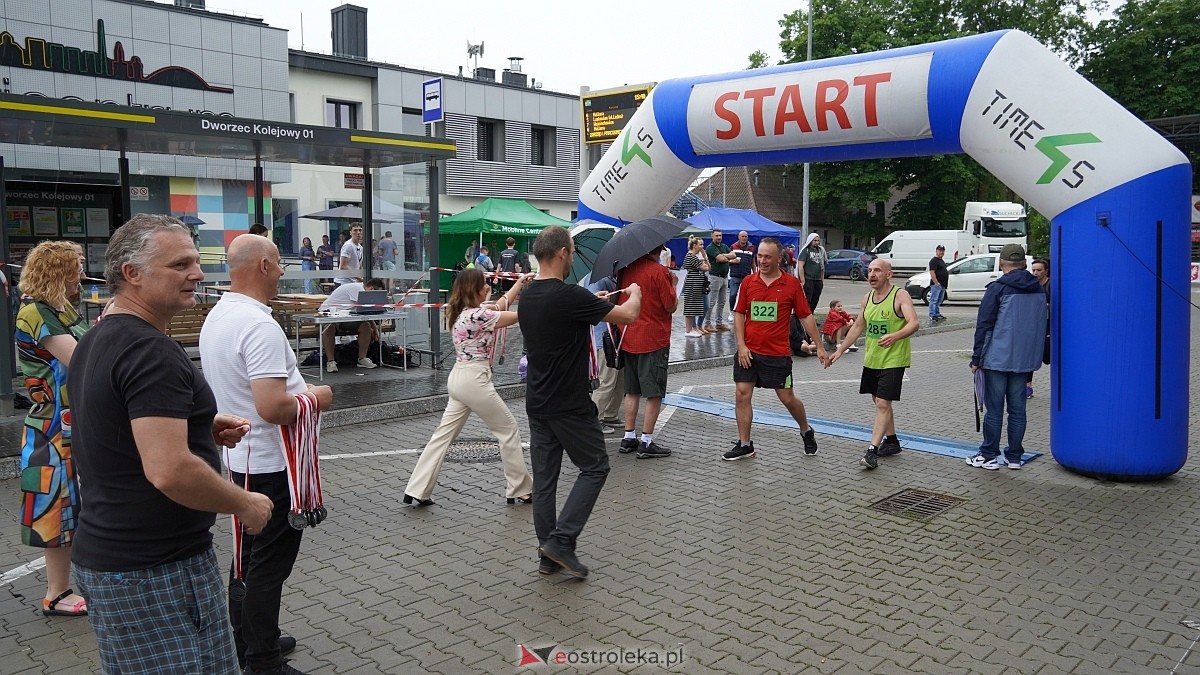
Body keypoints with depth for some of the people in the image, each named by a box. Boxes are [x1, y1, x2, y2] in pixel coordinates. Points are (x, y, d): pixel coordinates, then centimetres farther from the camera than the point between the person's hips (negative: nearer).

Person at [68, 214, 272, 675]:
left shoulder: (96, 340, 10)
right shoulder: (150, 350, -21)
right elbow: (169, 471, -29)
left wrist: (201, 427, 12)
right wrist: (247, 505, -14)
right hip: (158, 572, -10)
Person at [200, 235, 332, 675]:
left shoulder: (217, 316, 7)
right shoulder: (259, 325, -24)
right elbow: (272, 407, -31)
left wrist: (298, 390, 15)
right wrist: (315, 398, -14)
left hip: (239, 457, 10)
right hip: (270, 464, -10)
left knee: (249, 555, 21)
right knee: (269, 563, 1)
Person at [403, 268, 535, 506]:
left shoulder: (462, 312, 10)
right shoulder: (478, 315, -17)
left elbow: (500, 305, 20)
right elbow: (518, 315, -13)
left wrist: (520, 282, 22)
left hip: (458, 378, 9)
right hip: (474, 380, -9)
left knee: (444, 434, 11)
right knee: (508, 431, 5)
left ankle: (417, 490, 11)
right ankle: (520, 490, 14)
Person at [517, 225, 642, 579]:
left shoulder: (527, 297, 5)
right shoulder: (569, 296, -20)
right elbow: (628, 315, -14)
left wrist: (595, 302, 27)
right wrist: (635, 293, 8)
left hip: (537, 404, 8)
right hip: (569, 405, -8)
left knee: (544, 475, 11)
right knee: (594, 467, 7)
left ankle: (548, 552, 17)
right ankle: (562, 540, 1)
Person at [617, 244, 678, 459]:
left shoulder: (625, 269, 4)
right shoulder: (659, 272, -14)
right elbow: (671, 306, -12)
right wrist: (673, 284, 3)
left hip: (629, 340, 6)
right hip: (654, 340, -6)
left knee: (632, 391, 15)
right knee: (654, 394, 1)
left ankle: (628, 437, 19)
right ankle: (646, 442, 2)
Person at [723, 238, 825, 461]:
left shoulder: (792, 284, -3)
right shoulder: (748, 282, 2)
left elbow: (805, 316, 2)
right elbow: (739, 314, 5)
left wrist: (819, 346, 1)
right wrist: (741, 345, -4)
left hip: (778, 353, -2)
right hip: (748, 352, 2)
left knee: (787, 398, 5)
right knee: (742, 394, -1)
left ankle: (806, 431, 32)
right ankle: (744, 445, 11)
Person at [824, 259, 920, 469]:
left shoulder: (900, 295, -13)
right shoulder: (867, 298, 8)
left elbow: (914, 323, -26)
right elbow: (857, 327, 18)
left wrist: (895, 336, -43)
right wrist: (840, 350, 15)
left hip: (893, 360, -7)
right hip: (871, 359, 7)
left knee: (883, 404, -11)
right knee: (879, 402, 17)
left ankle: (872, 451, -13)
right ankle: (891, 442, 33)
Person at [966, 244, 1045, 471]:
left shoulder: (997, 288, -10)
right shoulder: (1039, 289, 9)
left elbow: (984, 326, -11)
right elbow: (1042, 326, 17)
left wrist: (976, 358, -6)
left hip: (997, 359, -5)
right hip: (1025, 360, 6)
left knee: (994, 409, 1)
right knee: (1017, 409, 10)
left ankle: (989, 456, 7)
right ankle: (1014, 456, 16)